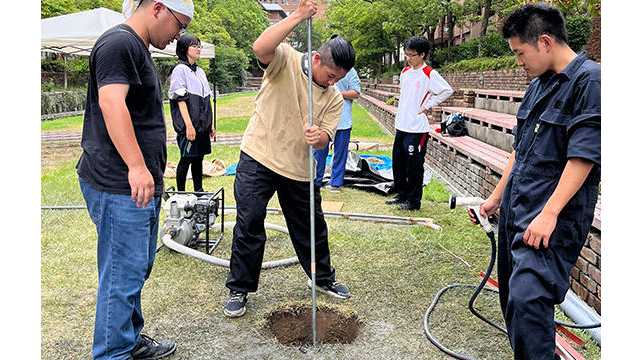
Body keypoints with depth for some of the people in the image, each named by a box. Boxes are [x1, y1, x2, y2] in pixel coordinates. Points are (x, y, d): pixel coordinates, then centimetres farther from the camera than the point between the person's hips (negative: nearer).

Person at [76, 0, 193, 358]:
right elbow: (111, 102, -27)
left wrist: (153, 172, 27)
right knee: (123, 275, -3)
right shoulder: (119, 43, -12)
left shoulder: (138, 48, 20)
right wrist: (136, 166, -33)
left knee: (138, 268, 19)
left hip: (140, 184, 11)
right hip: (119, 186, -10)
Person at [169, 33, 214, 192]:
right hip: (188, 125, -7)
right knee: (187, 158, -3)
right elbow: (181, 100, -13)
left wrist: (210, 125, 17)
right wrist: (189, 125, -19)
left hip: (202, 125, 7)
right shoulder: (180, 70, -6)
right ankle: (181, 193, 6)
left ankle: (199, 191, 19)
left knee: (198, 157, 11)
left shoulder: (200, 71, 17)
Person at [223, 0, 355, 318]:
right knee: (249, 225, -2)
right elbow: (260, 48, -30)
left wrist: (319, 137, -27)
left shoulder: (334, 98, 3)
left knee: (312, 228, 14)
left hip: (298, 169, 4)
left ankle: (324, 279, 35)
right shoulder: (286, 60, -8)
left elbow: (326, 137, -2)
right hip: (257, 160, -4)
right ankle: (239, 289, 14)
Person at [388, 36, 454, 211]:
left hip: (417, 128, -7)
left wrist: (428, 105, -11)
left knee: (414, 166, -1)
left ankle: (414, 201, 10)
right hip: (401, 125, 8)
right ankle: (401, 195, 27)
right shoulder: (405, 72, 11)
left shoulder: (430, 74, -10)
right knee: (398, 163, 13)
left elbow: (447, 90, -13)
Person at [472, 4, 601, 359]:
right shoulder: (538, 85, 14)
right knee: (512, 297, 15)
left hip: (553, 217, -9)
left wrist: (549, 213, -22)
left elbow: (583, 156, -18)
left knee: (527, 298, -19)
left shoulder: (589, 81, -11)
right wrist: (496, 197, 22)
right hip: (515, 210, 9)